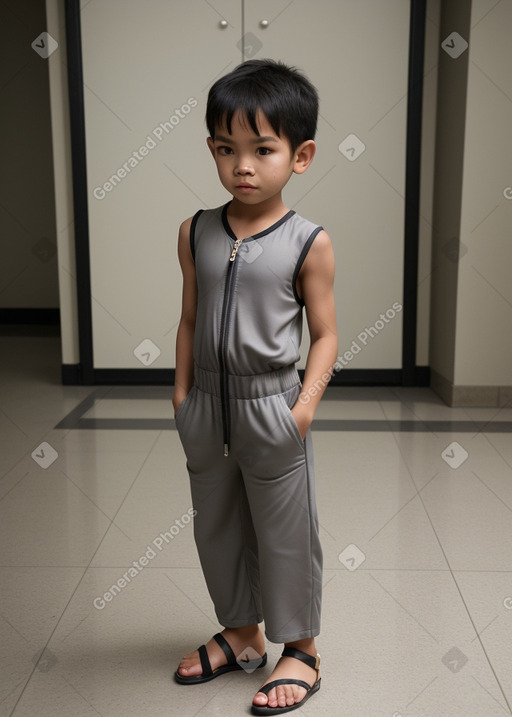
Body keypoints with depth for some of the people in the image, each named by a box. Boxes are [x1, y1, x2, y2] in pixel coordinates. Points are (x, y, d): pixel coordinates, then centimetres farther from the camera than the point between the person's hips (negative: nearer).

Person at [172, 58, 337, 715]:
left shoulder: (308, 243, -10)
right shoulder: (196, 233, 1)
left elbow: (324, 335, -6)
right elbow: (190, 319, 8)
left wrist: (306, 406, -15)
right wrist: (182, 393, 5)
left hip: (271, 408, -4)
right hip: (207, 408, 5)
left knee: (285, 532, 9)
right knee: (216, 527, 17)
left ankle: (300, 649, 30)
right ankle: (242, 634, 39)